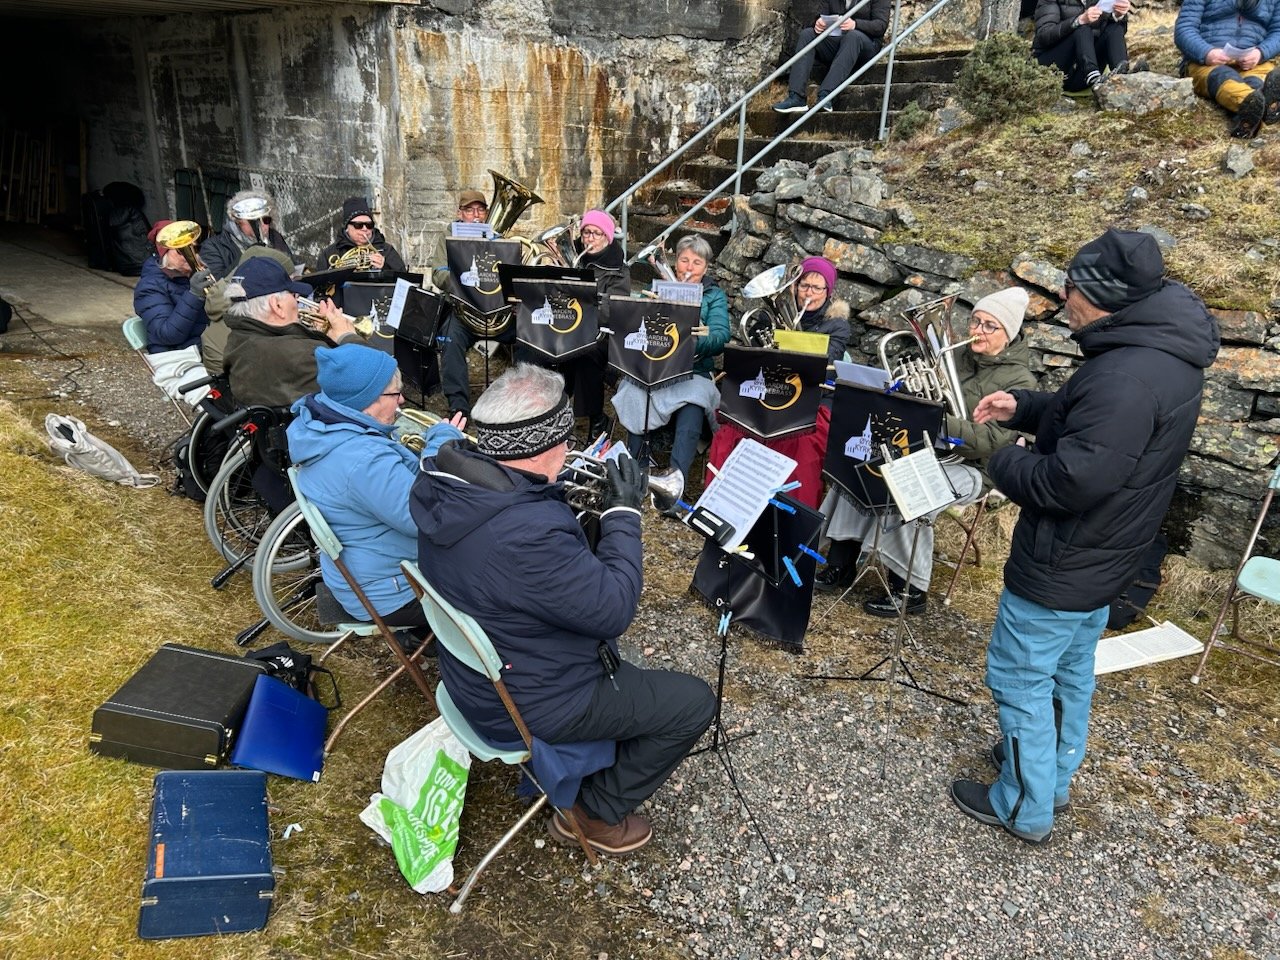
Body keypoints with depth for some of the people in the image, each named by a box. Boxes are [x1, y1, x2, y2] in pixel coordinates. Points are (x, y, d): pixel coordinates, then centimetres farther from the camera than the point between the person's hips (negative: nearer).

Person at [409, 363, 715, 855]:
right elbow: (615, 610, -27)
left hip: (473, 672, 9)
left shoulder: (446, 483, -11)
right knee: (695, 702, 4)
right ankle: (596, 812, 19)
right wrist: (623, 513, -17)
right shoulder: (527, 535, -39)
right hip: (524, 706, -9)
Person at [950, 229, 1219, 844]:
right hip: (1103, 559, 10)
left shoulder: (1128, 375, -32)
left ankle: (1025, 808, 23)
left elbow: (1073, 478, -33)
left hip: (1059, 568, -10)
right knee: (1070, 673, 25)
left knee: (1020, 681, 7)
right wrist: (1023, 409, 6)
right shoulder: (1166, 350, 2)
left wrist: (1003, 463, -16)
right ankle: (1054, 775, 44)